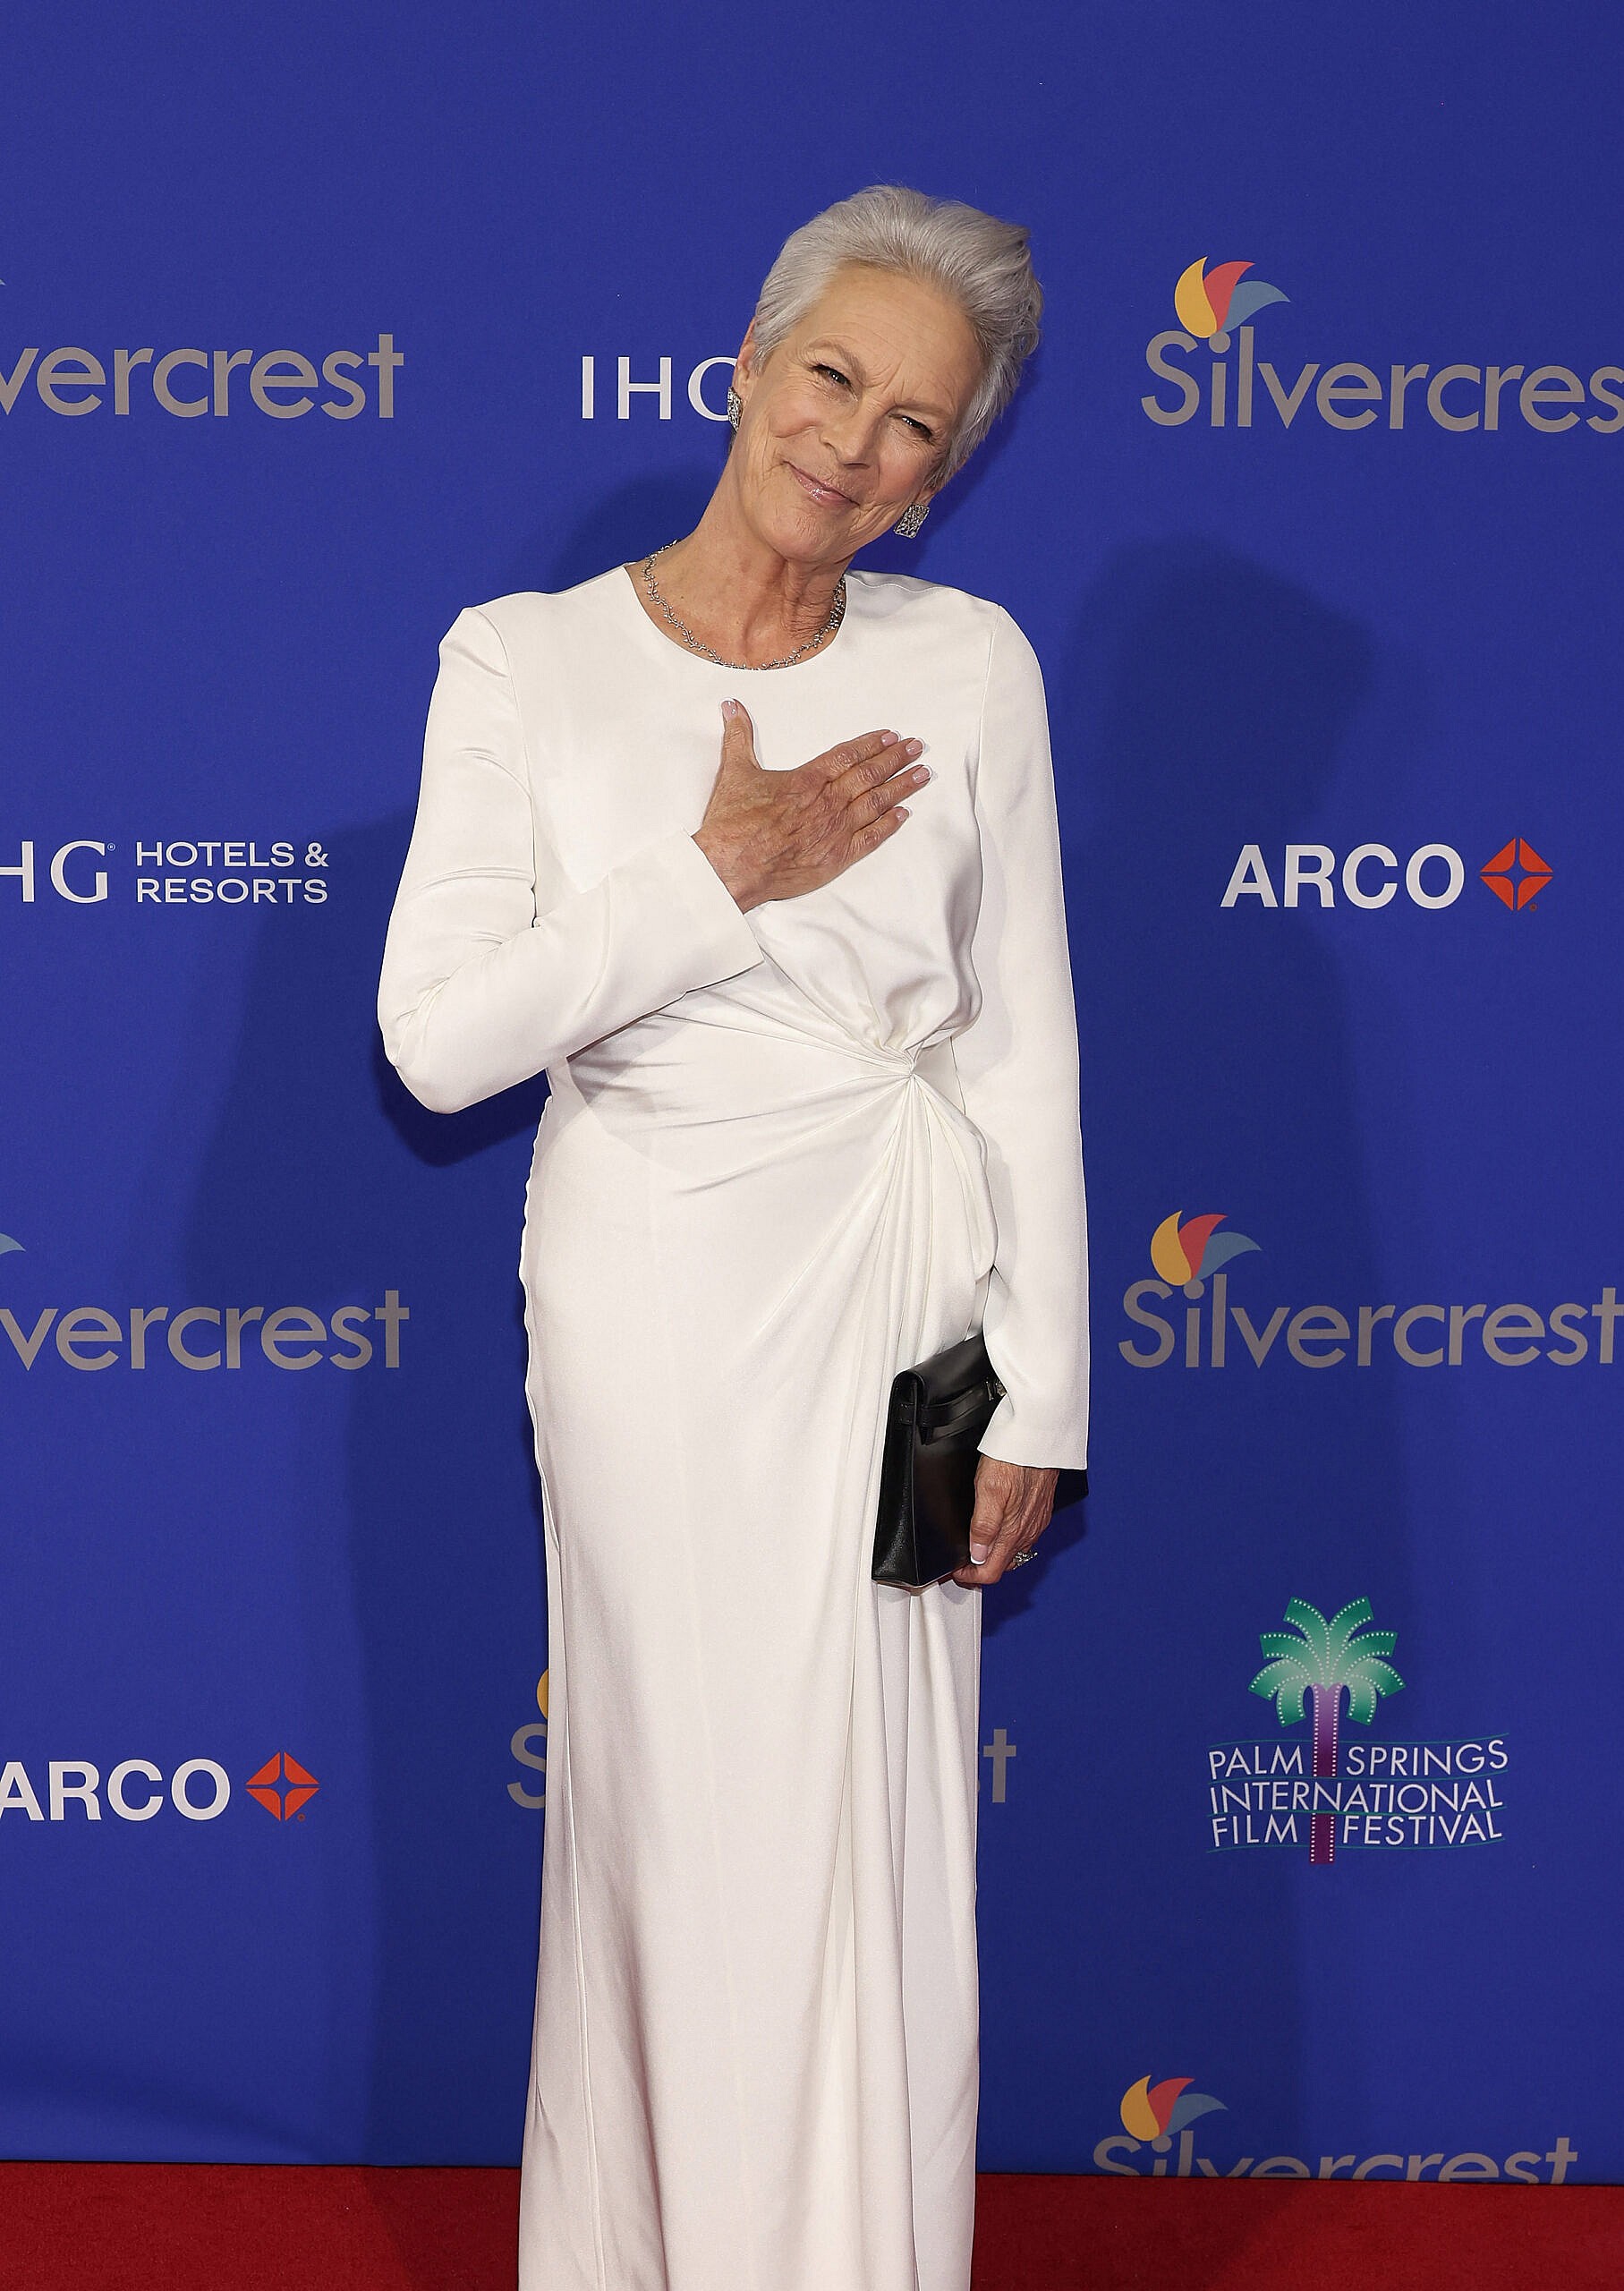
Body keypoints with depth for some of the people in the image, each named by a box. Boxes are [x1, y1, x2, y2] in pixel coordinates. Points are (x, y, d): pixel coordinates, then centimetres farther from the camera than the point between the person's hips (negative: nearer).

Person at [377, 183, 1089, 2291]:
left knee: (879, 1807, 8)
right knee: (675, 1789, 9)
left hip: (897, 1280, 1)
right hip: (648, 1285, -1)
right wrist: (717, 873, -15)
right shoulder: (525, 662, -4)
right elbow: (438, 1043, -10)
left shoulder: (968, 663, -1)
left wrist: (1038, 1398, -1)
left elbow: (1024, 1049, 1)